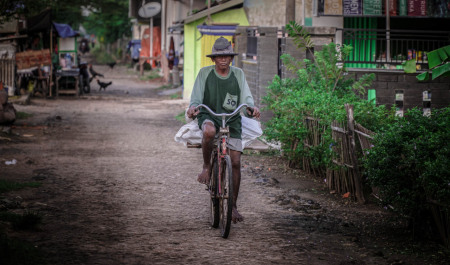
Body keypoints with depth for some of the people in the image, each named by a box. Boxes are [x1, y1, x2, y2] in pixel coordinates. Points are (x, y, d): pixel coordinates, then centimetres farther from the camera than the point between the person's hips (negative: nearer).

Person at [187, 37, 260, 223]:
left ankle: (233, 206, 9)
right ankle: (206, 166, -15)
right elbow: (196, 98, -1)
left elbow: (246, 97, 2)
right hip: (209, 116, -2)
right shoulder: (205, 73, -1)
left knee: (235, 163, -5)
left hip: (232, 120, 2)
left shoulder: (238, 74, 4)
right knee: (209, 131, -41)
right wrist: (193, 107, -24)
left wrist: (251, 107, -21)